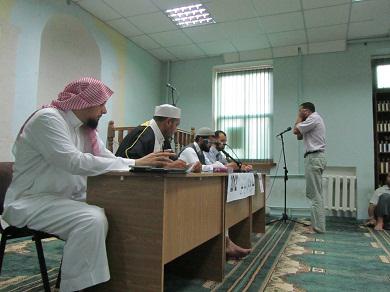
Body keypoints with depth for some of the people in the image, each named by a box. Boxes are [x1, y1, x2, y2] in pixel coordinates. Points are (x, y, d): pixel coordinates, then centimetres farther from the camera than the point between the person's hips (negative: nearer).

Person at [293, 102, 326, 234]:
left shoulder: (313, 118, -10)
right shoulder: (314, 119, 23)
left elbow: (296, 130, -16)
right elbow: (299, 136, 22)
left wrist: (300, 117, -1)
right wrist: (301, 118, 19)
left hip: (314, 158, -11)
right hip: (316, 157, 11)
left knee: (315, 194, -9)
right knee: (315, 193, 12)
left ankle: (318, 227, -6)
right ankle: (317, 224, 17)